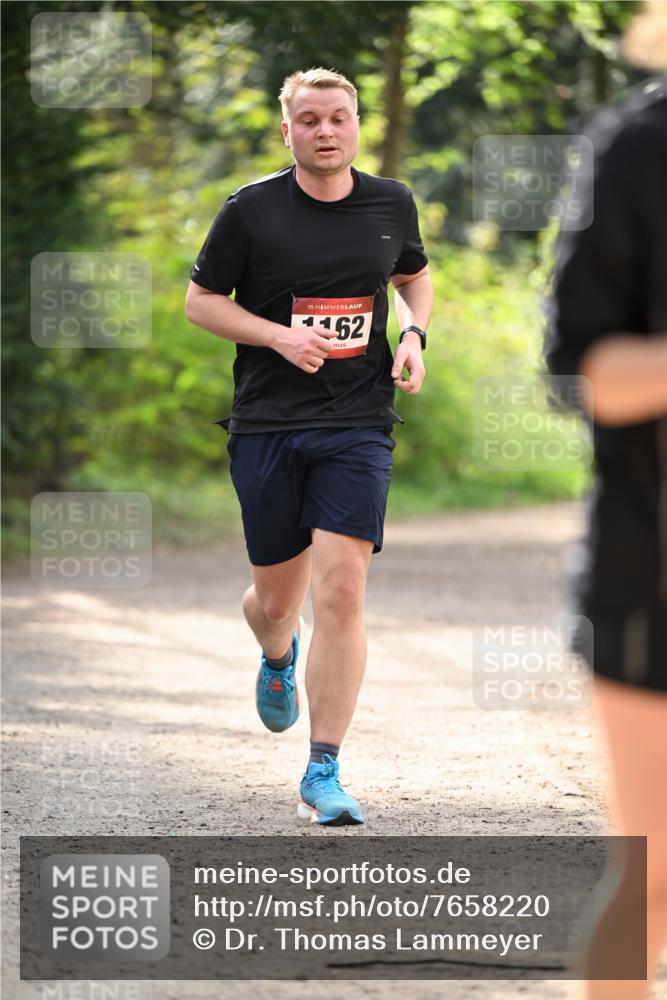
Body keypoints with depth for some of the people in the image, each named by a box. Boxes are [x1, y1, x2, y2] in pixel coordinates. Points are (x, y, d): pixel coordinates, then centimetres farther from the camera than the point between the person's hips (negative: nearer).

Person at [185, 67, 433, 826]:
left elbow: (415, 277, 24)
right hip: (266, 423, 0)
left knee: (341, 592, -13)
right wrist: (278, 335, -12)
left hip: (358, 424, 0)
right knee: (276, 597, 9)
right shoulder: (251, 210, -3)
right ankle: (278, 657, 49)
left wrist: (413, 333, 3)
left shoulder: (391, 203, 5)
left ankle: (322, 777, -8)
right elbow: (200, 300, 3)